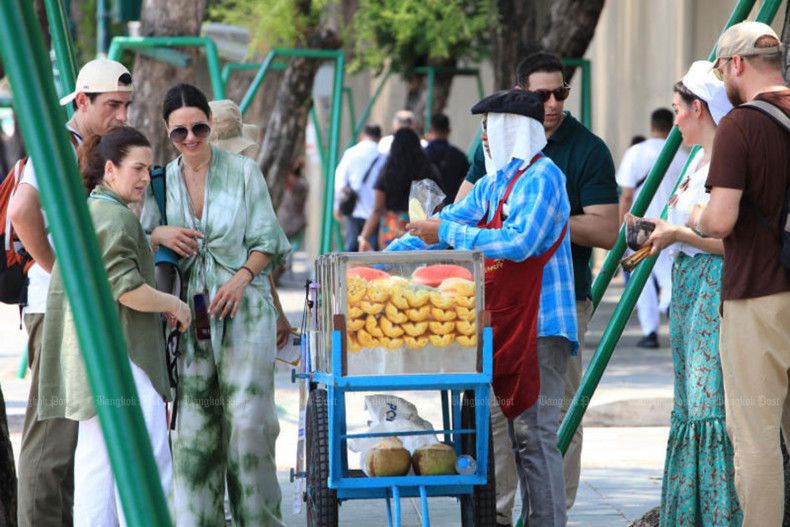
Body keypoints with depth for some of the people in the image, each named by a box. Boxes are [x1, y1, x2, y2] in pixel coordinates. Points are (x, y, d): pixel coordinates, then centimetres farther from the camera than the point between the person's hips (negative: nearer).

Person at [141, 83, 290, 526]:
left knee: (248, 415, -9)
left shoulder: (243, 171, 2)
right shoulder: (163, 180, 9)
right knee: (193, 419, -1)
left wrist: (242, 277, -14)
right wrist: (159, 235, -10)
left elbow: (266, 240, 2)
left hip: (243, 309, -3)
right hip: (189, 312, 3)